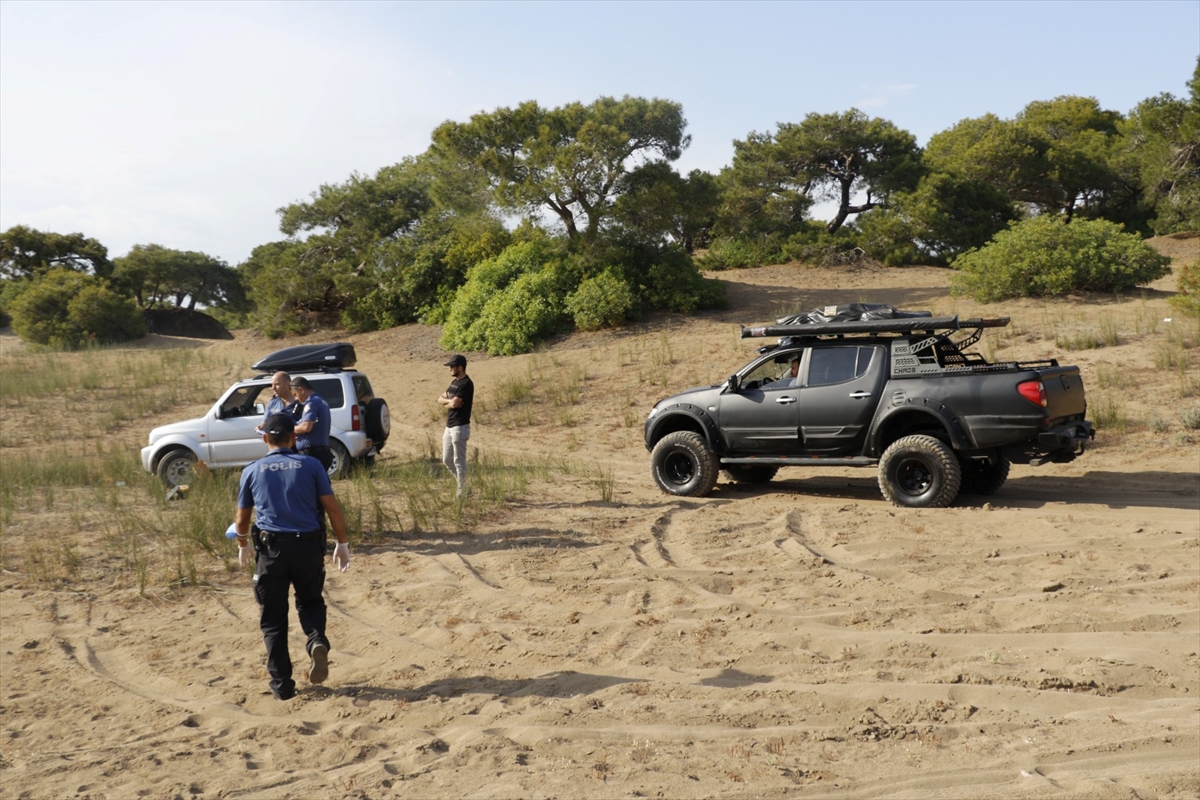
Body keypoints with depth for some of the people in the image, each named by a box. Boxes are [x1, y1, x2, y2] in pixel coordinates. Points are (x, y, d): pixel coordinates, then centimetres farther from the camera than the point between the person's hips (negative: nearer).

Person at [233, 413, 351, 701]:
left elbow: (242, 519, 13)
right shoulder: (310, 465, 2)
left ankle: (282, 685, 10)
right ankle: (317, 640, -8)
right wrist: (342, 543, 10)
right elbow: (332, 507, -1)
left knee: (273, 618, 10)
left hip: (270, 547, 0)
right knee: (310, 601, 22)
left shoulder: (252, 471, 6)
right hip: (307, 545, 0)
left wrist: (243, 546, 32)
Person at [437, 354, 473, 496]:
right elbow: (440, 400, 13)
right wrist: (449, 400, -8)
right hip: (449, 426, 10)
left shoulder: (466, 384, -15)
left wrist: (447, 403, 1)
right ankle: (462, 484, 27)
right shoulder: (454, 382, 15)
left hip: (460, 427, -10)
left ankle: (461, 493, 2)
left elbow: (454, 403, -21)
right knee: (446, 460, 15)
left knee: (459, 461, -5)